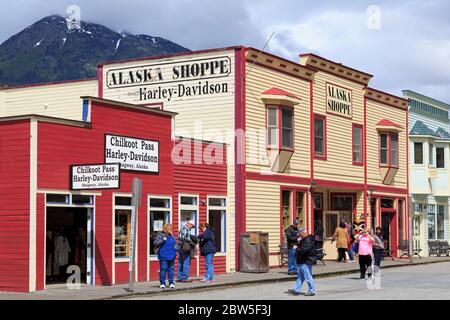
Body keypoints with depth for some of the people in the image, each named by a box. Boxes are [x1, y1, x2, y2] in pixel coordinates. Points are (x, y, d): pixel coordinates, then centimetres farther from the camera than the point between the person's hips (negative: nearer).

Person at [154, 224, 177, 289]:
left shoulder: (171, 236, 13)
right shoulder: (161, 235, -5)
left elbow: (175, 244, 26)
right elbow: (155, 243, -11)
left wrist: (176, 250, 12)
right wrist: (162, 240, -20)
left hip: (171, 256, 5)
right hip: (163, 256, -5)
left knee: (171, 269, 8)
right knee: (163, 269, -4)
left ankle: (171, 283, 14)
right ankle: (162, 283, 5)